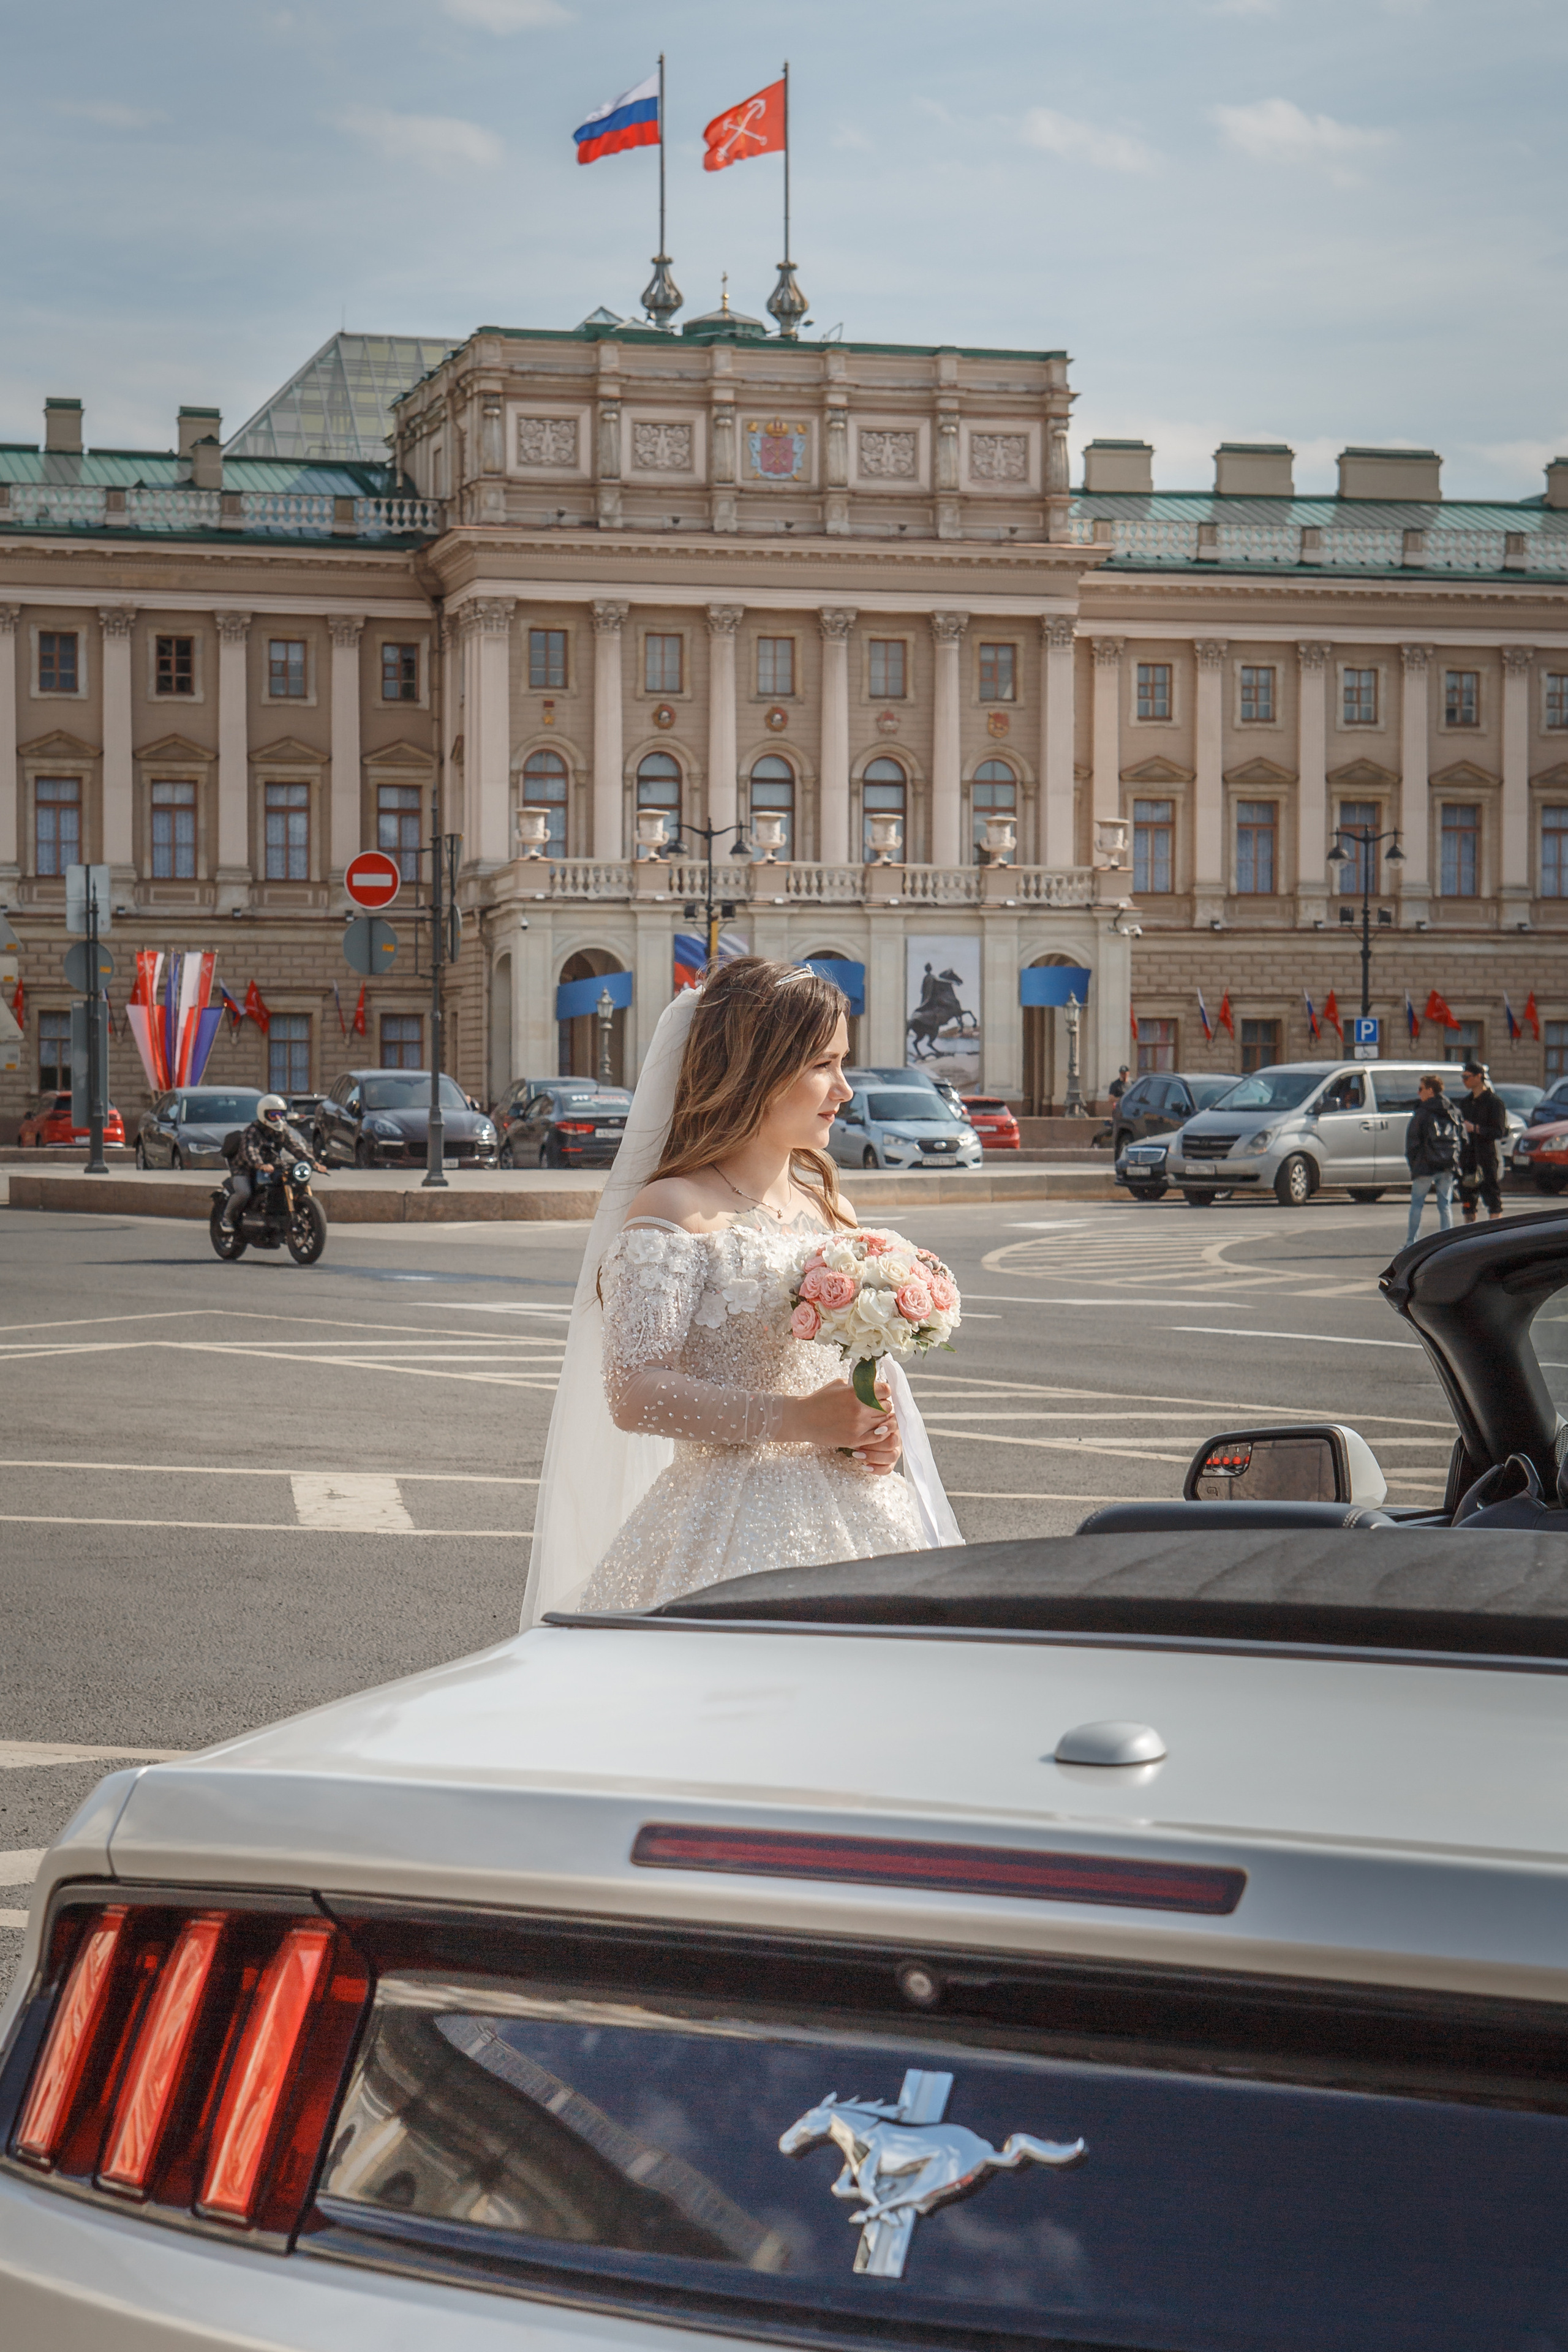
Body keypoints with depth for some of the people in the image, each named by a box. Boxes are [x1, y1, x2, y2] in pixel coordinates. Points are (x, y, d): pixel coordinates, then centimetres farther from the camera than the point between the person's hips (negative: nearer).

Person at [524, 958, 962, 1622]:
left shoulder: (833, 1211, 15)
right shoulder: (673, 1212, -6)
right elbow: (635, 1394, -14)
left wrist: (883, 1431, 0)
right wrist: (798, 1421, -17)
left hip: (850, 1515, 6)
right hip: (732, 1530, -6)